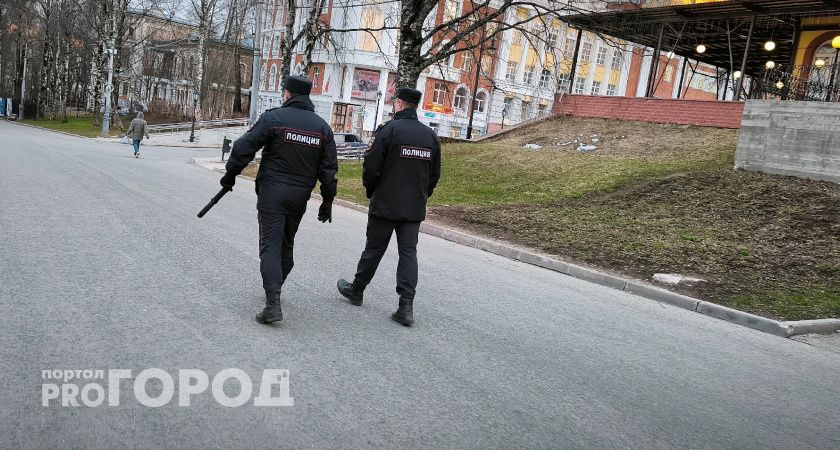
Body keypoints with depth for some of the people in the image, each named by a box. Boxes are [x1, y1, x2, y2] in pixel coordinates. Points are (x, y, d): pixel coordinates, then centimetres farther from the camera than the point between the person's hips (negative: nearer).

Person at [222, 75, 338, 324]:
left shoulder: (274, 117, -7)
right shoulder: (322, 126, 6)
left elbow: (244, 147, -10)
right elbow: (329, 168, 6)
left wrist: (230, 174, 2)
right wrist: (327, 201, 11)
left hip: (272, 192, -4)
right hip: (300, 196, 5)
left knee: (270, 244, -5)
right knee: (287, 243, 20)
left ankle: (273, 303, -15)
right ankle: (274, 287, 34)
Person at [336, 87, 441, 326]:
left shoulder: (388, 130, -11)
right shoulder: (430, 135, 6)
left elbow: (371, 167, -12)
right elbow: (435, 175, 10)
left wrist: (371, 191, 6)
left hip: (385, 205, -4)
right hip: (415, 208, 4)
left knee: (373, 250, 10)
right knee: (409, 253, 5)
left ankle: (356, 290, 29)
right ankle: (406, 306, -2)